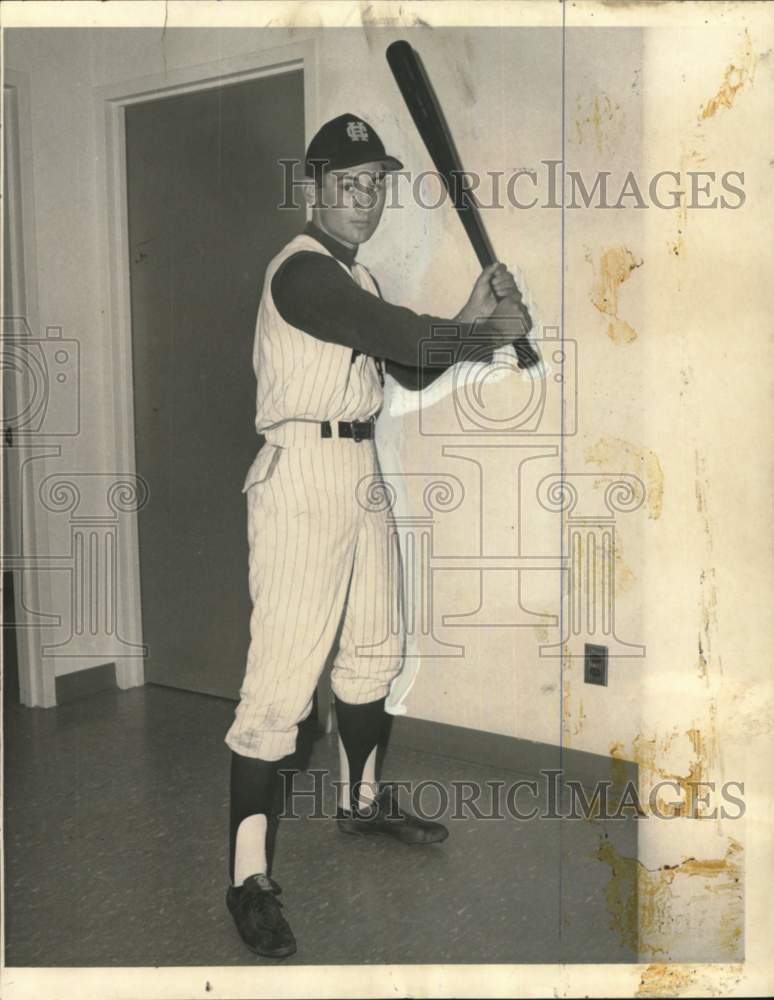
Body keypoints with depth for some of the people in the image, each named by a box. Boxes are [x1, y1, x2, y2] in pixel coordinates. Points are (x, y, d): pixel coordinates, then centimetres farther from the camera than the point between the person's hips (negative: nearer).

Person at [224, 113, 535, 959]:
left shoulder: (354, 279, 19)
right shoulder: (302, 269, -12)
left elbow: (413, 370, 19)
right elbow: (406, 338, -20)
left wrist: (471, 315, 5)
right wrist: (489, 336, -4)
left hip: (360, 476, 10)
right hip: (302, 474, -10)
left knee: (372, 652, 19)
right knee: (283, 673, -12)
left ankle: (360, 800, 38)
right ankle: (248, 874, -6)